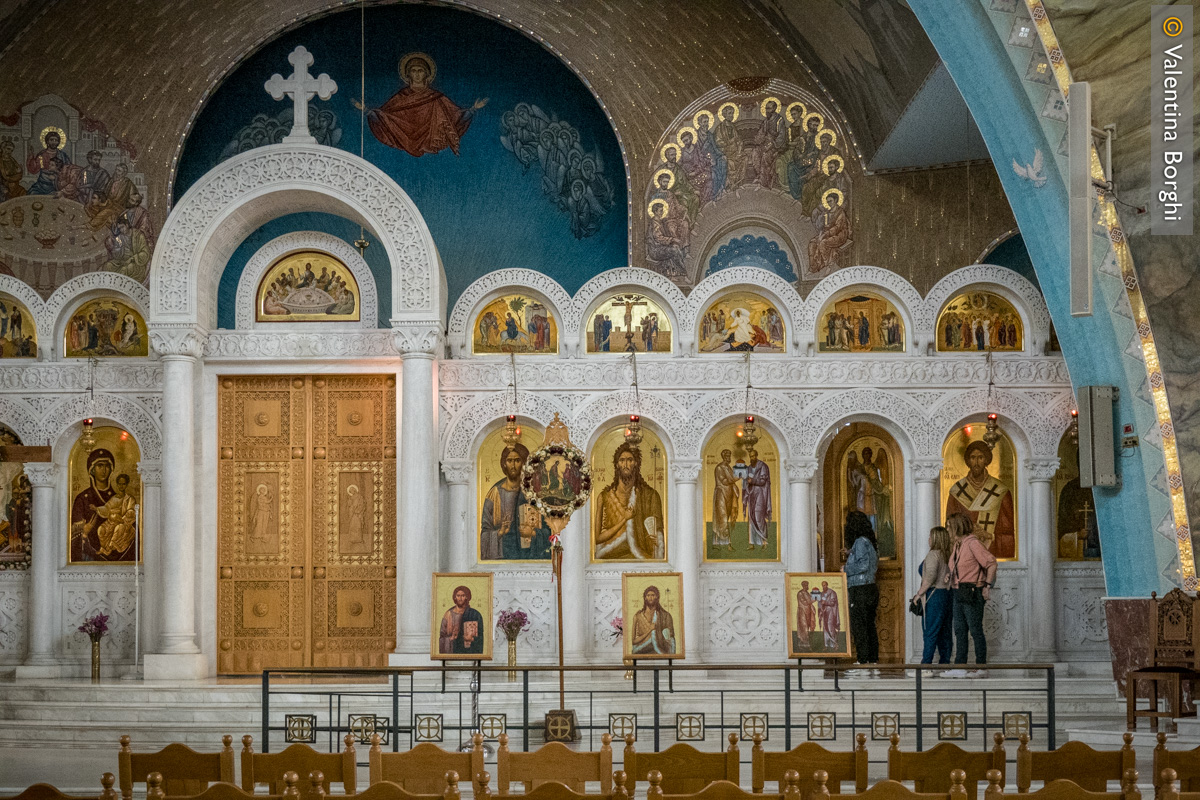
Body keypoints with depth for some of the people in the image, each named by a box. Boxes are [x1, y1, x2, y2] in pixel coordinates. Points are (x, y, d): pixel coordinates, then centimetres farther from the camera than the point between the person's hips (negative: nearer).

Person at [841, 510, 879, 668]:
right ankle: (873, 658, 13)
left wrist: (846, 569, -8)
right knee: (869, 625, 11)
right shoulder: (869, 541, 15)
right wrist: (850, 555, 20)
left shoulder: (861, 542, -12)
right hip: (871, 587, 9)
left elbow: (863, 565, -21)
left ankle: (863, 659, -10)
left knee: (858, 625, -7)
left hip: (860, 589, -9)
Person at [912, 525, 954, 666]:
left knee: (930, 633, -8)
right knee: (945, 632, 9)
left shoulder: (933, 554, -10)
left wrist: (919, 593, -11)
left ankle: (926, 664, -10)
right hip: (948, 595, 8)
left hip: (934, 595, -8)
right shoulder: (949, 555, 11)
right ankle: (945, 663, 10)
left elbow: (930, 577, -17)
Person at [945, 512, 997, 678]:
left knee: (976, 630, -5)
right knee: (960, 630, 7)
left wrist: (987, 586, -15)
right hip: (959, 593, 9)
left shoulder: (972, 543, -13)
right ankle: (960, 666, 9)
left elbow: (991, 563, -16)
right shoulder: (957, 545, 14)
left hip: (972, 593, -9)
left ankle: (981, 667, -1)